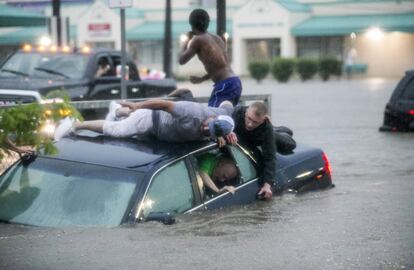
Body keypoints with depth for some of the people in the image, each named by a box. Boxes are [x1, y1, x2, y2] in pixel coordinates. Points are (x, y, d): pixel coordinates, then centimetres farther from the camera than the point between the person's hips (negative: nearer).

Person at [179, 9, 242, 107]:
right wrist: (202, 79, 31)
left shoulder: (198, 40, -4)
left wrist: (187, 40, 16)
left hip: (225, 85, -8)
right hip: (236, 82, 8)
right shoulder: (217, 38, 18)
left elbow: (182, 60, 3)